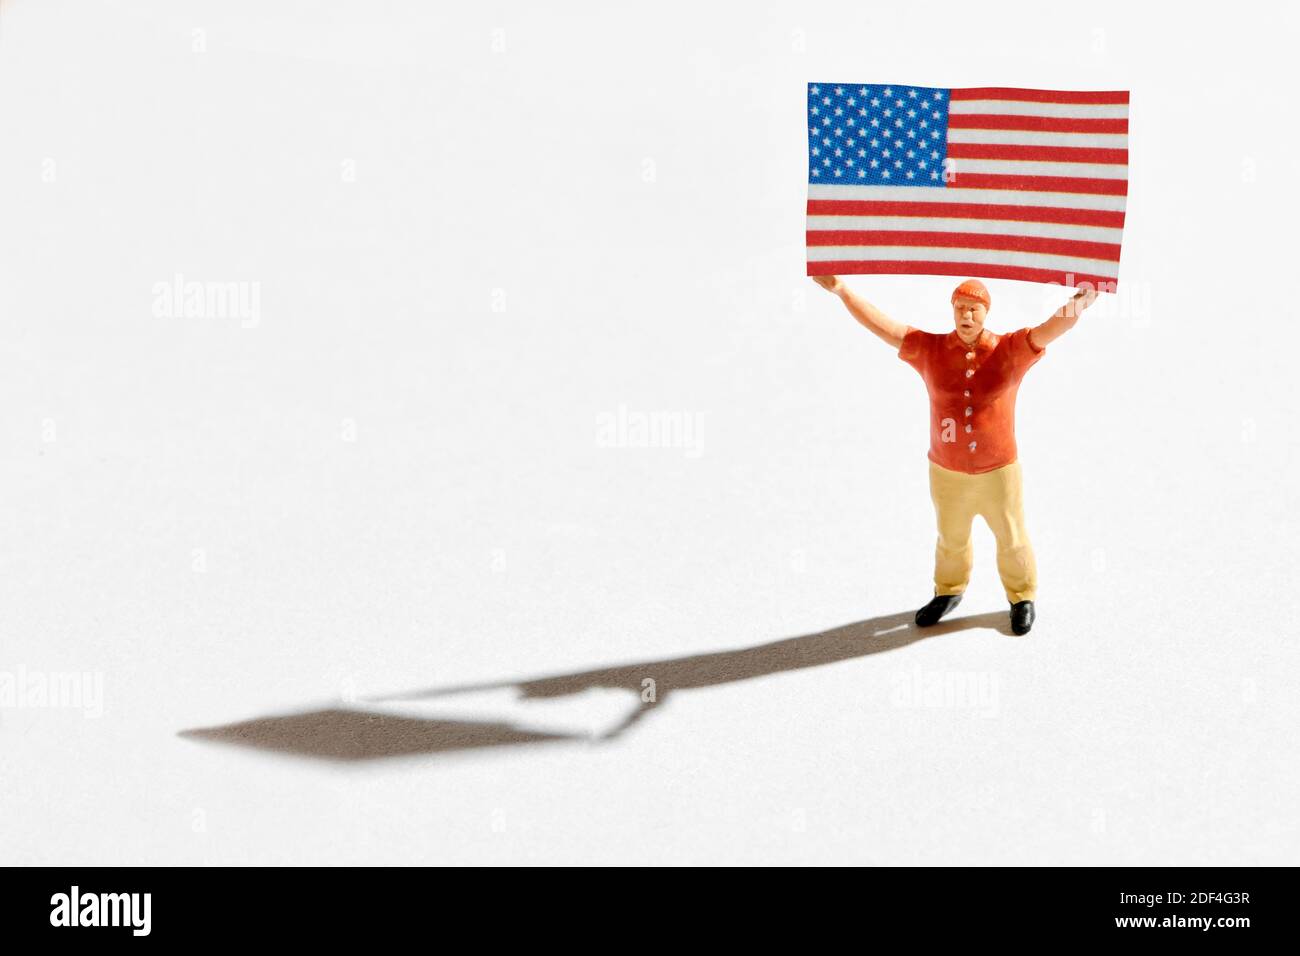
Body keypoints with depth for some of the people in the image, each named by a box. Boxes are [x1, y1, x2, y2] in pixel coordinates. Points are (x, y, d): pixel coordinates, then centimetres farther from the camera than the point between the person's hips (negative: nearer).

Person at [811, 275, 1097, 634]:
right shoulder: (930, 350, -9)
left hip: (998, 470, -2)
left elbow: (1052, 327, -26)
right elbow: (881, 325, -11)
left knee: (1011, 538, 15)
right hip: (947, 471, 2)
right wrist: (841, 289, -19)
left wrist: (1077, 306, -46)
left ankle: (1022, 597, 38)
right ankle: (949, 591, 46)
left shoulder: (1010, 350, -13)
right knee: (951, 538, 22)